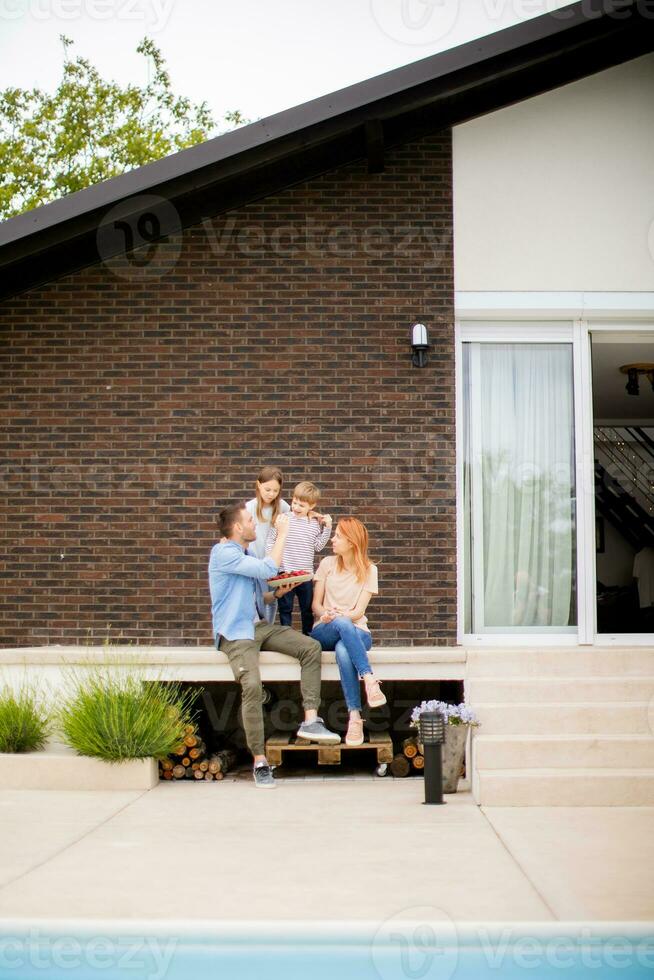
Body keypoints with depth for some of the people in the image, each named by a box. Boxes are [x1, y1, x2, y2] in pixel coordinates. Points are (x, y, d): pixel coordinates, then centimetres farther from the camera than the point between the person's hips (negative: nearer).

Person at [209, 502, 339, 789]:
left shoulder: (248, 556, 18)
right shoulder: (224, 553, -12)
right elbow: (269, 570, -21)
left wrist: (277, 594, 7)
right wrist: (282, 534, -12)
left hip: (259, 625, 9)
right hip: (235, 632, -9)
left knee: (311, 647, -10)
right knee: (252, 685, -29)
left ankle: (310, 720, -14)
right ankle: (260, 761, -19)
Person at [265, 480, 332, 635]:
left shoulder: (314, 523, 1)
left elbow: (318, 546, 3)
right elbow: (270, 539, 1)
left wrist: (327, 528, -1)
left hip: (306, 574, 2)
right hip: (285, 572, -2)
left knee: (307, 609, 14)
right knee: (285, 608, 7)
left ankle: (308, 637, 26)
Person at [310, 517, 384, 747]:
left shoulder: (368, 570, 5)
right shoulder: (327, 564, 10)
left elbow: (359, 611, -4)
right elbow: (315, 604, 5)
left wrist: (338, 615, -24)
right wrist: (326, 614, -18)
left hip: (356, 632, -1)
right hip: (325, 631, 1)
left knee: (343, 651, -40)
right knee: (342, 623, -39)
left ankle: (355, 717, -44)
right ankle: (370, 680, -49)